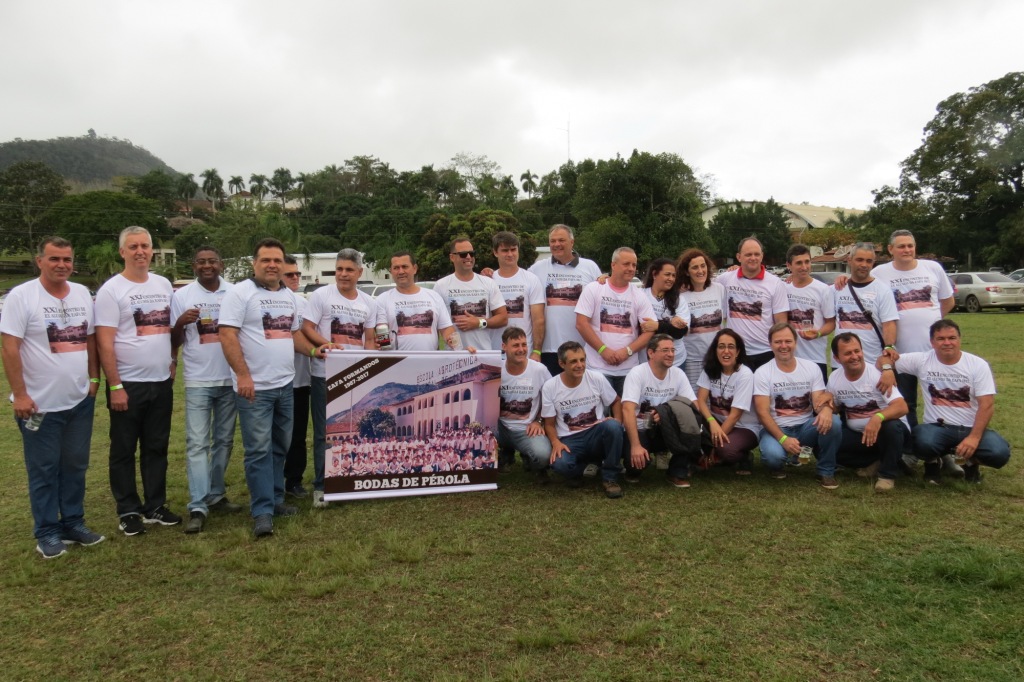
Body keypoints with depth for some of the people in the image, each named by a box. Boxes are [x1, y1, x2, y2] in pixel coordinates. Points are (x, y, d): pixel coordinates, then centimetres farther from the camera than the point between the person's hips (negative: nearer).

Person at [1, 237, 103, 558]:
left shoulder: (82, 294, 7)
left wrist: (94, 378, 9)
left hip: (80, 400, 5)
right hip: (40, 403, -5)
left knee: (75, 465, 14)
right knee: (44, 470, 6)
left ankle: (73, 523, 26)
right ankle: (47, 533, 18)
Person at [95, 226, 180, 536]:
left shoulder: (164, 285, 8)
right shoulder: (111, 290, -9)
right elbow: (104, 343, -12)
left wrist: (173, 359, 6)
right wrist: (115, 386, -15)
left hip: (162, 382, 5)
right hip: (128, 384, -5)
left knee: (157, 448, 13)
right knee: (124, 451, 7)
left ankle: (155, 506, 24)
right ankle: (128, 511, 19)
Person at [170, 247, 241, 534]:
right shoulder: (182, 295, 0)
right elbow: (173, 342, 2)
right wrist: (180, 322, -18)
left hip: (231, 380, 3)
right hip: (198, 382, -2)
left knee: (224, 441, 12)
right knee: (197, 443, -5)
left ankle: (216, 495, 25)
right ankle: (198, 507, -4)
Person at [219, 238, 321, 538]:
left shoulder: (288, 296, 14)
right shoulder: (240, 293, -8)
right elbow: (227, 336, -14)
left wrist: (314, 350, 6)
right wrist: (243, 375, -21)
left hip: (285, 385, 7)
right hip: (255, 387, -7)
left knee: (280, 447, 14)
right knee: (259, 450, -4)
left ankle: (275, 500, 26)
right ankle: (262, 511, 2)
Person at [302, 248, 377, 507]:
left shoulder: (368, 303, 11)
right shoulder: (321, 295, -2)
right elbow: (306, 328, -6)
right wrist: (326, 344, -23)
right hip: (325, 375, -4)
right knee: (325, 433, 1)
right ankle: (321, 486, 10)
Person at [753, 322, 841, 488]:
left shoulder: (812, 368, 1)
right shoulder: (762, 373, -9)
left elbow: (819, 400, -7)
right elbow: (762, 413, -14)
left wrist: (826, 409, -34)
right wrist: (783, 439, -27)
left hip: (805, 427, 3)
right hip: (776, 429, -3)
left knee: (832, 422, -28)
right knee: (773, 454, -35)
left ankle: (826, 471, -6)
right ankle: (777, 463, 6)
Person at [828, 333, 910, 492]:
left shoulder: (877, 374, -20)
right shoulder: (834, 378, -4)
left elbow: (902, 407, -30)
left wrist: (878, 417, -50)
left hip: (887, 431, -4)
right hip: (857, 435, 4)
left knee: (891, 426, -39)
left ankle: (887, 473, -13)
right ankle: (874, 463, 3)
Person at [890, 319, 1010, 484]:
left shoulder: (978, 365, -2)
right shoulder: (921, 361, -1)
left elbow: (987, 405, -8)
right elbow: (883, 363, 1)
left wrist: (974, 437, -20)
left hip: (971, 428, 1)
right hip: (937, 427, -1)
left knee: (999, 453, -28)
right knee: (923, 444, -36)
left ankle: (971, 461, 11)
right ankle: (932, 462, 5)